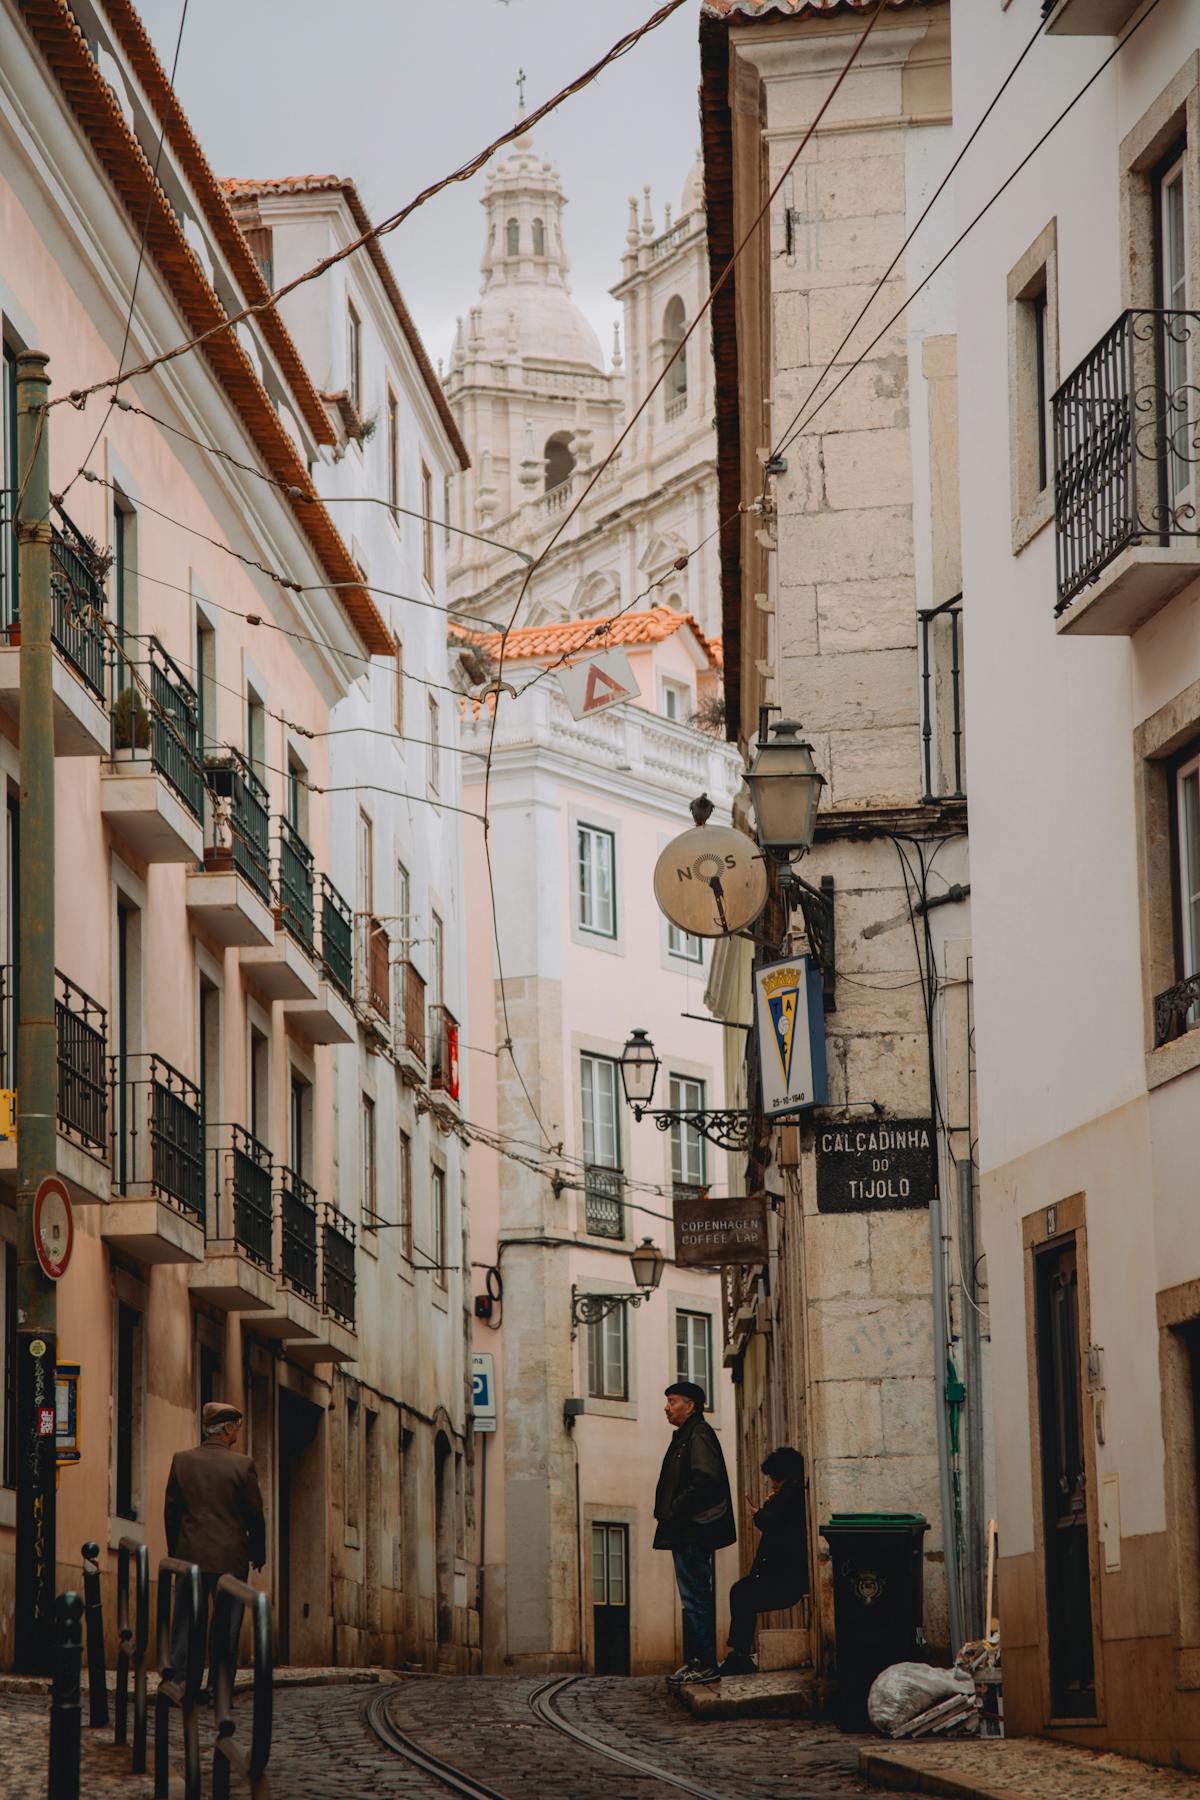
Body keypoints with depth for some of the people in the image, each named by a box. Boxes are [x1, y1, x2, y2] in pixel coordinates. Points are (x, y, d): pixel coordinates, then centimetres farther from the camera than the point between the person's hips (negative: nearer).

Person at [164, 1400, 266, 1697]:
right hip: (230, 1558, -2)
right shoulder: (243, 1465, -8)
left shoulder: (181, 1460, 0)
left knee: (186, 1624, 6)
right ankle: (217, 1687, 6)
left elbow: (170, 1511, 5)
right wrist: (258, 1553, 11)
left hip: (191, 1554, 2)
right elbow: (255, 1514, -3)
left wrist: (174, 1552, 16)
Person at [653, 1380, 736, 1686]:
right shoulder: (685, 1437, 21)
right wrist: (667, 1513, 11)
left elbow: (705, 1481, -21)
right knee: (693, 1599, 12)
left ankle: (705, 1665, -10)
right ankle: (695, 1661, 15)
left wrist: (675, 1510, -17)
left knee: (696, 1598, -10)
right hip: (685, 1532, 11)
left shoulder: (699, 1435, -11)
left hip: (694, 1531, -11)